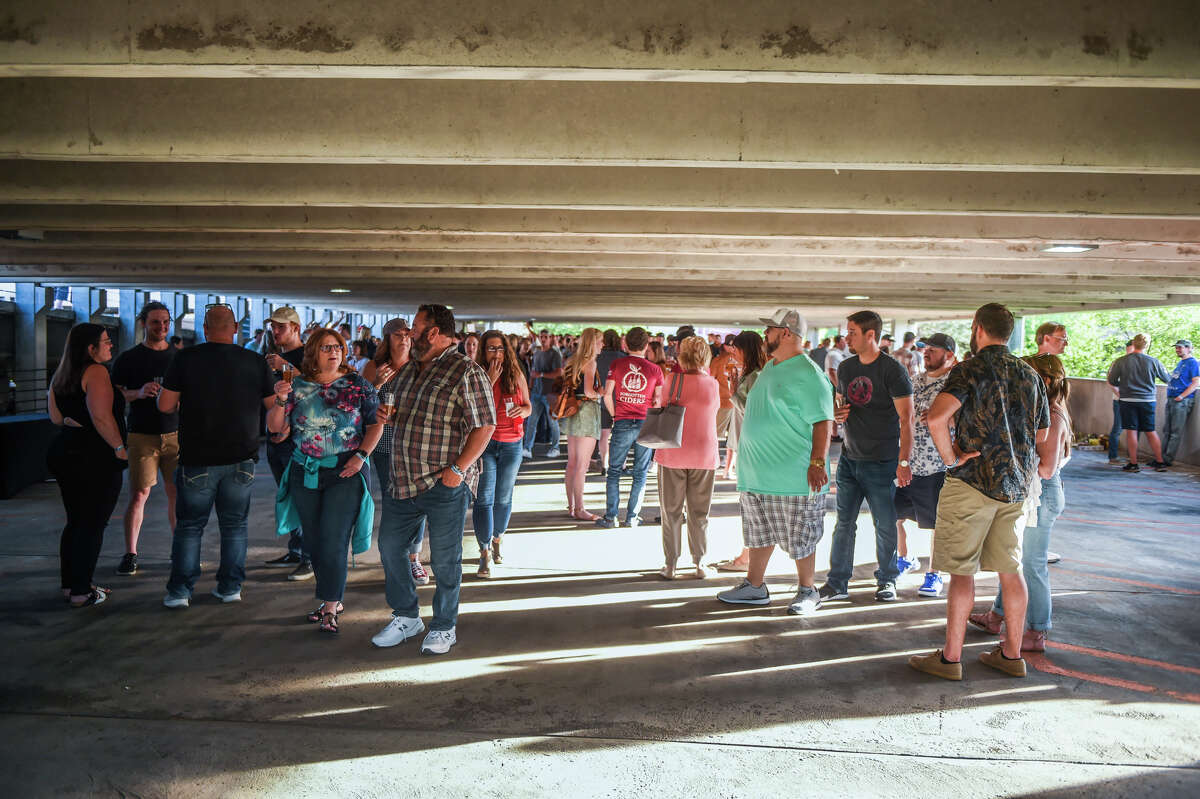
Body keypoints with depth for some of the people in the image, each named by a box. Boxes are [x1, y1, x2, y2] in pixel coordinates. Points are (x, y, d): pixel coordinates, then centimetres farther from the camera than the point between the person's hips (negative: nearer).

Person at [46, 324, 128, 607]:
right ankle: (81, 592, 2)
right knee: (93, 525, -1)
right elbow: (101, 417, -23)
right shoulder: (96, 372, -15)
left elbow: (56, 417, 16)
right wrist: (120, 447, -15)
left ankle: (70, 584, 25)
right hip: (96, 458, -9)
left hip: (64, 454, 9)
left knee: (75, 522, 17)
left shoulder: (60, 375, 12)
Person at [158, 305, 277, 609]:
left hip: (197, 458, -1)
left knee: (189, 526, 11)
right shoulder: (255, 361, -4)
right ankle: (230, 587, 18)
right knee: (234, 525, 13)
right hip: (241, 458, 1)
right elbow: (273, 405, 5)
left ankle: (179, 591, 12)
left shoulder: (185, 359, -7)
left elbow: (165, 405, -5)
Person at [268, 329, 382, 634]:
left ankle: (330, 609, 1)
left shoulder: (357, 384, -1)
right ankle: (333, 599, 25)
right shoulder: (297, 385, 5)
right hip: (304, 473, 4)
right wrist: (281, 401, -15)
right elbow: (274, 427, 3)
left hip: (345, 473, -3)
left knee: (333, 541, -8)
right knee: (314, 541, 11)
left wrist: (361, 455, -11)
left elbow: (376, 424, 1)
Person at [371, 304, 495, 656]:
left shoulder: (466, 372, -10)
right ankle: (406, 618, 32)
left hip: (444, 485, -8)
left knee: (445, 561, 4)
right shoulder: (409, 370, 14)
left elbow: (484, 426, -13)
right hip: (403, 481, 8)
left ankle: (444, 628, 21)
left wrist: (458, 469, -19)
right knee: (390, 548, 14)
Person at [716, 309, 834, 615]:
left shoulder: (808, 374, -14)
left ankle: (807, 592, 19)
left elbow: (823, 422, -18)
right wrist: (747, 461, 22)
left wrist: (817, 462, -27)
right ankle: (755, 586, 29)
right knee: (759, 533, 17)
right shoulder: (769, 368, 13)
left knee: (800, 540, 4)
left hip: (793, 476, -8)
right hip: (756, 473, 9)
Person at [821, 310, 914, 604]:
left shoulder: (892, 370, -11)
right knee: (844, 522, 7)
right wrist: (837, 414, -1)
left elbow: (906, 418, -13)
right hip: (849, 458, 6)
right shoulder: (845, 367, 8)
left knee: (885, 525, 6)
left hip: (881, 462, -5)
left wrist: (904, 461, -18)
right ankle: (837, 583, 14)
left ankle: (887, 580, 22)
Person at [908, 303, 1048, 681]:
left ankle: (951, 657, 7)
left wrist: (951, 458, -15)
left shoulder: (969, 370, -12)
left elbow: (936, 418, -27)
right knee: (1010, 569, 13)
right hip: (1017, 482, 6)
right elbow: (1042, 433, 18)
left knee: (961, 570, 1)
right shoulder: (1030, 374, 9)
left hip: (973, 481, -6)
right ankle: (1012, 654, 22)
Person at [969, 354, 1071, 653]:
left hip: (1042, 495, -10)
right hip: (1027, 493, 10)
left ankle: (1037, 634, 12)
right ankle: (996, 616, 32)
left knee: (1033, 564, 0)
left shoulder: (1052, 417, -20)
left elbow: (1046, 469, -25)